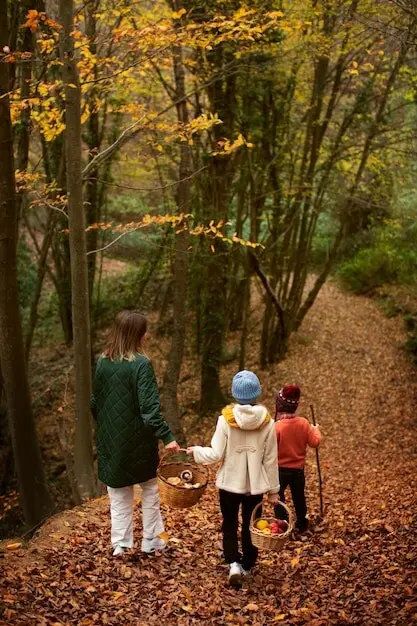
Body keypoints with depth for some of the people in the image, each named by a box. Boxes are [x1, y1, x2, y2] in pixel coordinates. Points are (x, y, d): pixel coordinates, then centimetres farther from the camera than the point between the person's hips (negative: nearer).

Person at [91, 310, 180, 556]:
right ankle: (152, 540, 24)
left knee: (119, 495, 15)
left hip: (111, 440, 4)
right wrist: (167, 436, -22)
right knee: (150, 490, 16)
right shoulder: (141, 364, -17)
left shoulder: (103, 362, 0)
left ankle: (121, 544, 19)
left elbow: (95, 403, 9)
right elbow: (149, 407, -23)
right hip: (138, 440, -4)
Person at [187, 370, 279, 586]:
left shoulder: (226, 419, -16)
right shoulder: (267, 422, -10)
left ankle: (233, 563, 4)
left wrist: (196, 451, 6)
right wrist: (273, 489, 7)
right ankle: (247, 566, 28)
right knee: (250, 525, 18)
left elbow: (216, 455, -14)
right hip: (256, 485, 1)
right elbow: (270, 460, -4)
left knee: (230, 524, 18)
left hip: (230, 483, -1)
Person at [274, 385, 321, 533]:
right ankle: (301, 525, 34)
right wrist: (316, 430, 15)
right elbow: (315, 442, -3)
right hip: (298, 469, 5)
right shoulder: (303, 423, -9)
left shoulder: (277, 426, -22)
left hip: (280, 469, -4)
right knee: (299, 497, 20)